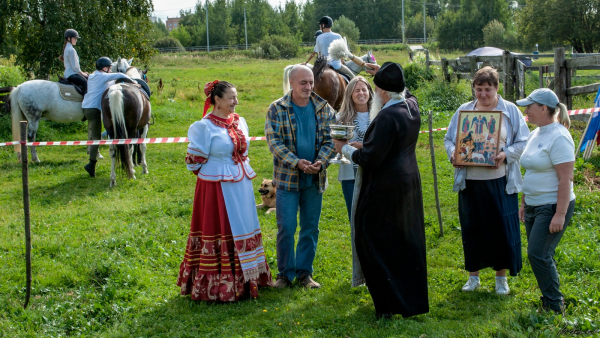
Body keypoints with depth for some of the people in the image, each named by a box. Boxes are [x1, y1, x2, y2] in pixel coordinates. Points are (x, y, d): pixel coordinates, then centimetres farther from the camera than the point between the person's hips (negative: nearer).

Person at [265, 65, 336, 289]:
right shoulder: (277, 109, -4)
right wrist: (296, 162, -22)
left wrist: (320, 161, -17)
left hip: (315, 178, 3)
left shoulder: (324, 109, 4)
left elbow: (329, 140, 3)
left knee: (311, 228, 9)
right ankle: (285, 273, 12)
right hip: (287, 177, -3)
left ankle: (304, 272, 21)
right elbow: (274, 142, -10)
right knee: (286, 227, -2)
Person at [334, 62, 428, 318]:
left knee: (375, 243, 4)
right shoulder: (412, 105, 2)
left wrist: (345, 149, -7)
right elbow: (403, 91, 29)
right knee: (407, 242, 16)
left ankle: (388, 304, 7)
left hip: (385, 190, -9)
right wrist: (384, 74, 29)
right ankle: (413, 299, 26)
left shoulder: (387, 117, -24)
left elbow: (370, 158, -22)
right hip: (409, 183, 9)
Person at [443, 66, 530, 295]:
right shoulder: (463, 110, 8)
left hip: (499, 181, -2)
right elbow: (449, 139, 13)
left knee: (501, 227, 1)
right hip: (469, 181, 2)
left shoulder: (510, 110, 1)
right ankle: (473, 276, 23)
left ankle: (501, 276, 17)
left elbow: (523, 142, 0)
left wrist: (505, 154, -17)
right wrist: (452, 153, -8)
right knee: (471, 229, 8)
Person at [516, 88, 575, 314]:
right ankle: (550, 299, 20)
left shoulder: (558, 137, -16)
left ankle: (555, 306, -2)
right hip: (534, 206, 9)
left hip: (553, 207, -9)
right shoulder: (536, 134, 13)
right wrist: (524, 202, 20)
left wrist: (560, 214, -24)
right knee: (540, 255, 10)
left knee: (538, 254, -13)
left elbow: (565, 179, -21)